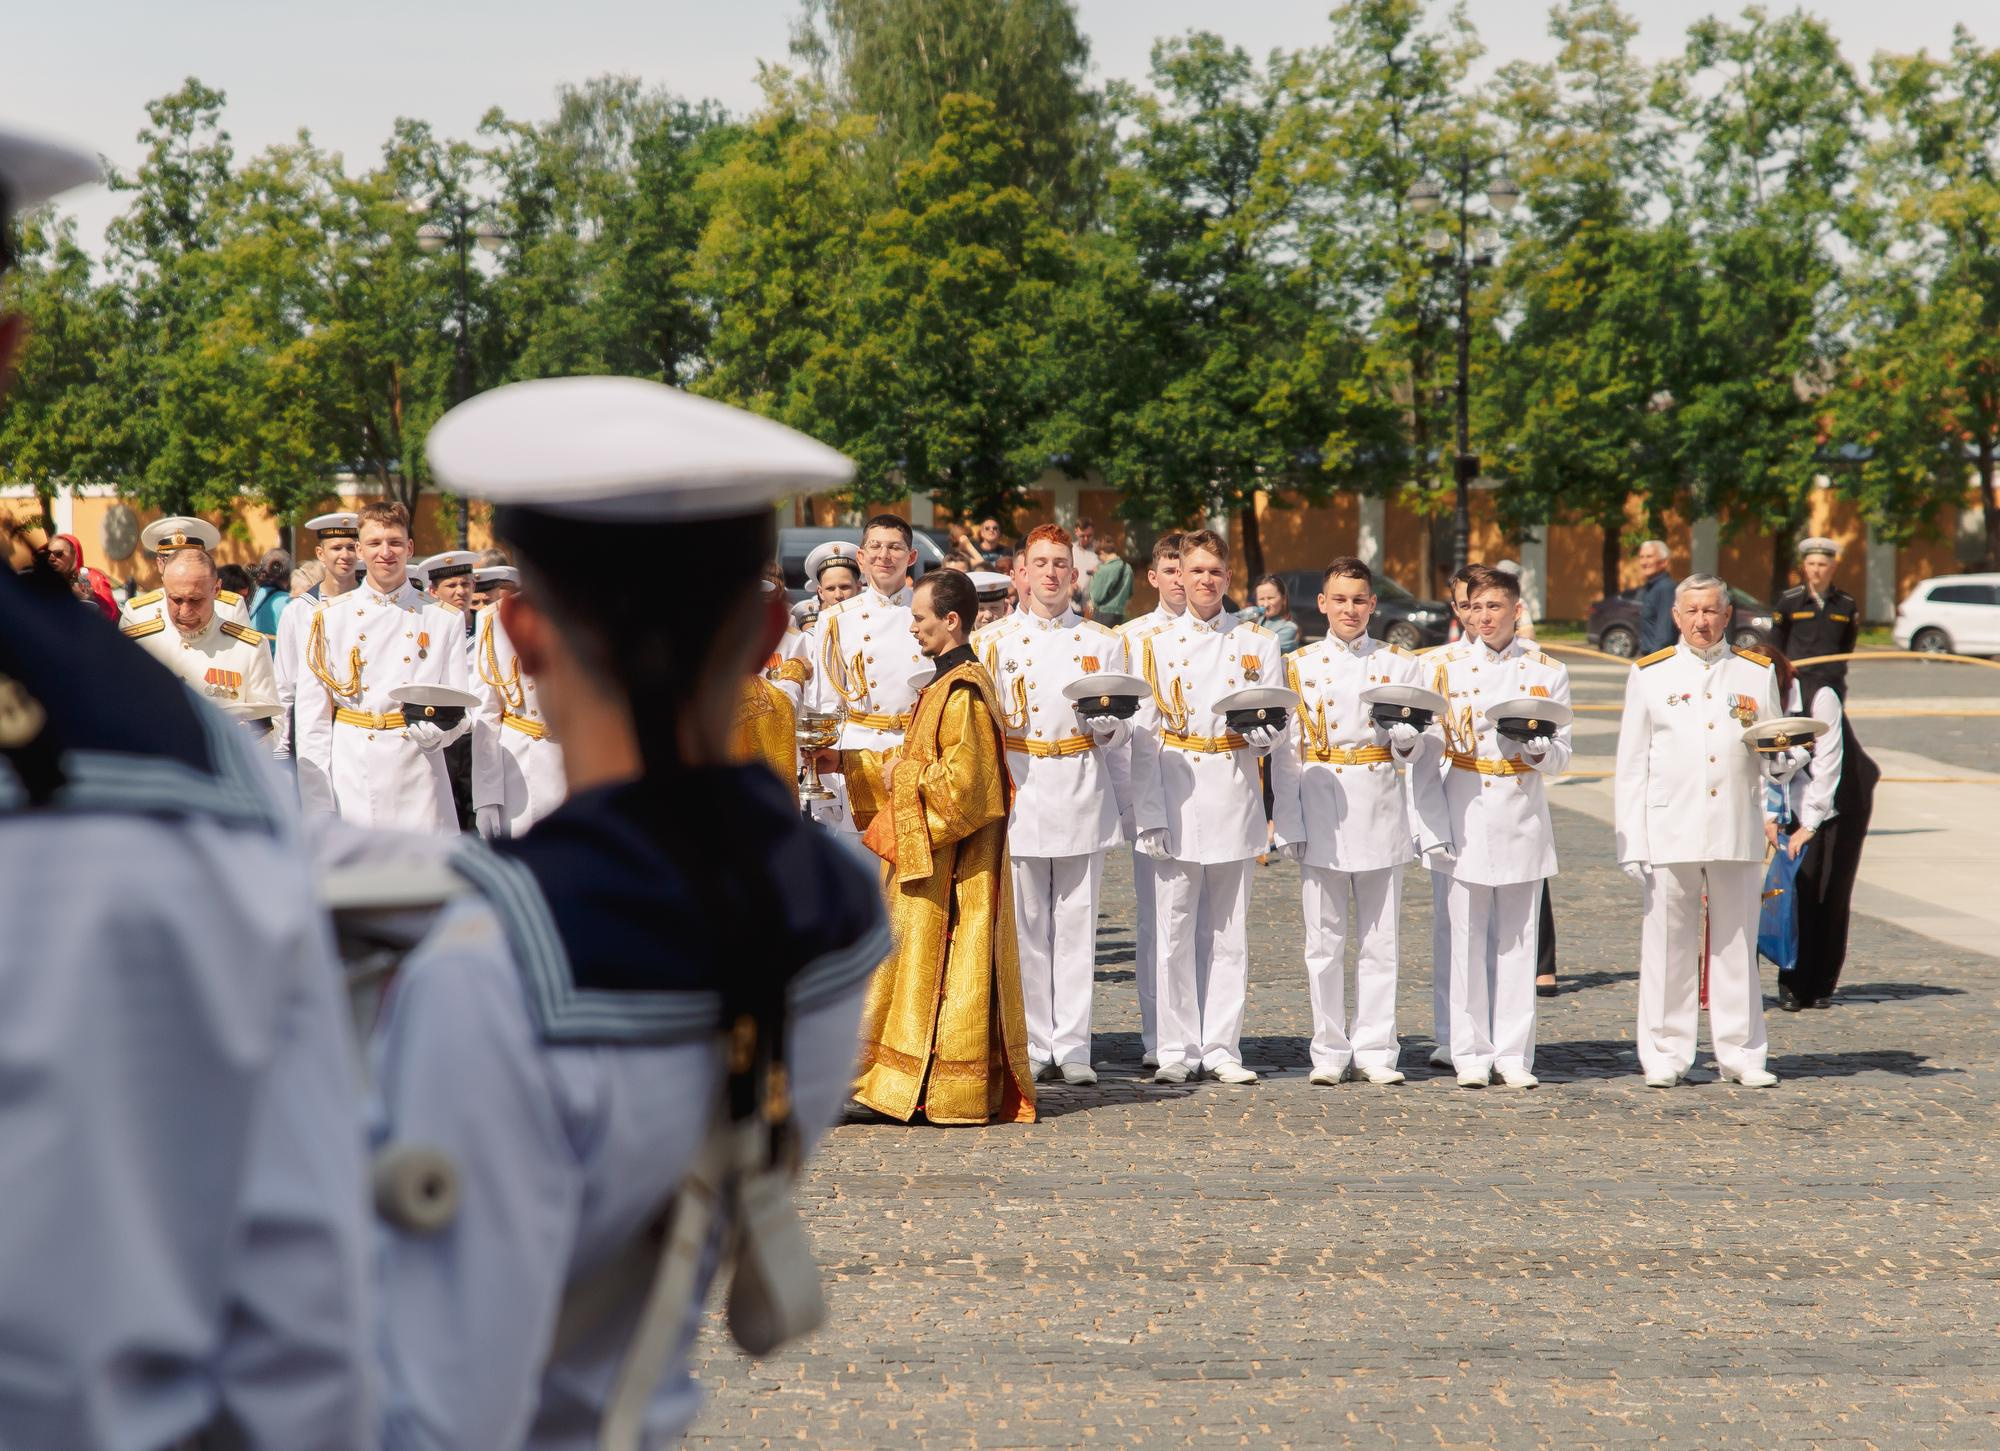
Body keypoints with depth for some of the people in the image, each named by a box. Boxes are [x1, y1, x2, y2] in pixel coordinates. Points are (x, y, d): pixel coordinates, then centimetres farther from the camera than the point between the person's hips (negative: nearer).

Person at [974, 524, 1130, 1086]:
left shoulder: (1103, 642, 11)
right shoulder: (993, 640, 9)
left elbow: (1124, 731, 12)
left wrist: (1106, 726, -10)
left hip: (1082, 793, 0)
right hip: (1018, 794, 0)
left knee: (1077, 923, 0)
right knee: (1024, 923, -1)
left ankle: (1073, 1047, 4)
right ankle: (1034, 1045, 6)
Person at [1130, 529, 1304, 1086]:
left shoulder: (1259, 643, 8)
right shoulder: (1157, 645, 6)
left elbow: (1281, 737, 7)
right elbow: (1142, 737, 2)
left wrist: (1290, 821, -2)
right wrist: (1150, 816, -7)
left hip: (1235, 803, 1)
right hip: (1177, 802, -1)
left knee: (1230, 930, 4)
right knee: (1173, 930, -1)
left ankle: (1221, 1048, 10)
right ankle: (1177, 1050, 6)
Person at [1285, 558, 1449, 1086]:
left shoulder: (1401, 665, 8)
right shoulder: (1299, 666, 9)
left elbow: (1430, 742, 6)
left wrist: (1408, 741, -14)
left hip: (1381, 814, 0)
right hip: (1320, 817, 0)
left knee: (1378, 940, 2)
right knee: (1324, 939, 2)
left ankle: (1375, 1051, 9)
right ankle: (1329, 1051, 10)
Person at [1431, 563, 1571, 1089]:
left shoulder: (1546, 671, 6)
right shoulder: (1447, 666, 7)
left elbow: (1561, 757, 6)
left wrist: (1537, 751, -16)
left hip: (1522, 820, 0)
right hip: (1464, 818, 0)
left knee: (1517, 938, 3)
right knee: (1468, 938, -1)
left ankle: (1513, 1054, 8)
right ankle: (1471, 1054, 6)